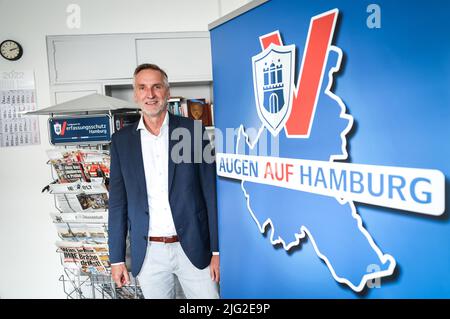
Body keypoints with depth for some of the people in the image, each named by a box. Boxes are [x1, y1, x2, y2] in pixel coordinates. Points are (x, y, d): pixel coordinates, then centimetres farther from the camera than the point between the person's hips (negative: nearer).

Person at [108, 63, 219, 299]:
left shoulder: (193, 130, -3)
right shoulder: (121, 140, 3)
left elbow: (211, 192, -3)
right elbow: (118, 202, 6)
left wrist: (217, 250, -6)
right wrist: (116, 258, 5)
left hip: (193, 248, -1)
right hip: (148, 252, 2)